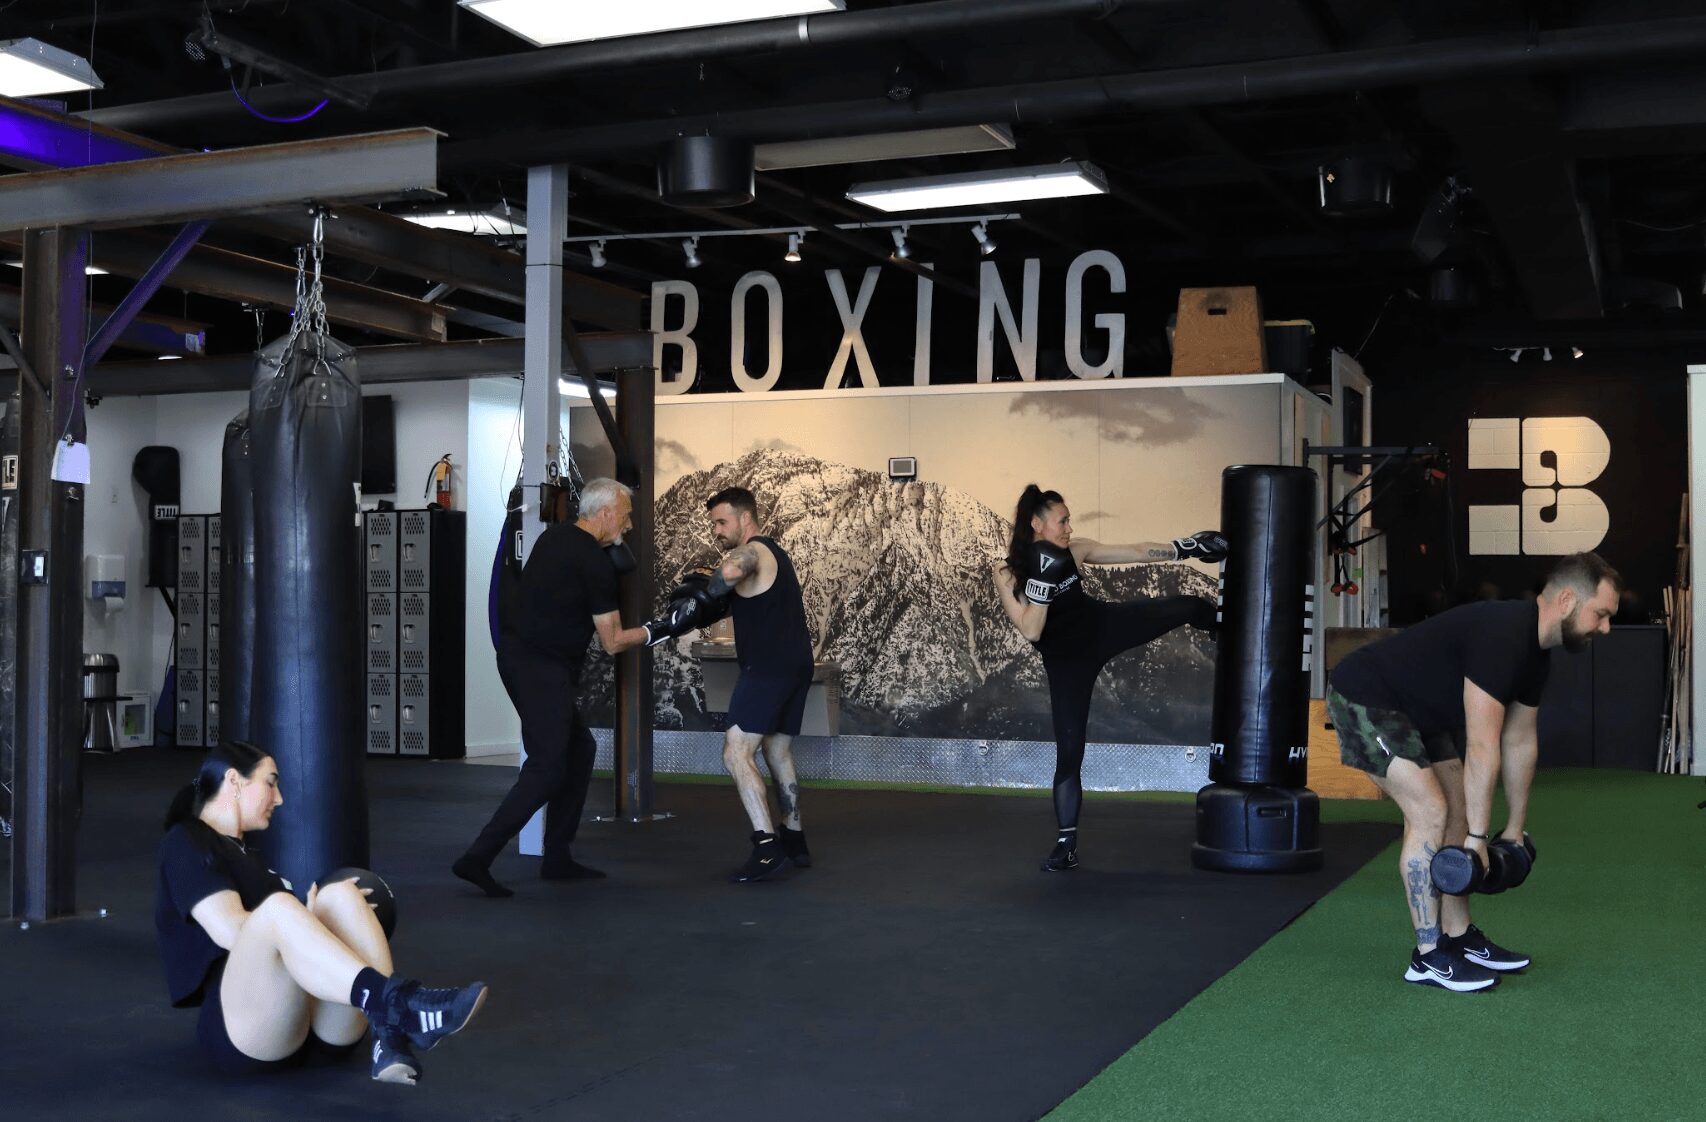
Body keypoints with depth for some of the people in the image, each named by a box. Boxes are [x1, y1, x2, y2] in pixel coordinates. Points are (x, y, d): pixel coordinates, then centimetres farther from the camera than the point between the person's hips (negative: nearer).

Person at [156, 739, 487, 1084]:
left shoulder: (242, 849, 32)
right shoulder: (186, 843, 8)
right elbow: (230, 930, -9)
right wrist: (311, 917, -3)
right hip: (243, 1029, -6)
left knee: (340, 895, -20)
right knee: (277, 907, -34)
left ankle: (389, 1038, -39)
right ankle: (400, 1005, -52)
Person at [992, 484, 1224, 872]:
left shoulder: (1074, 551, -6)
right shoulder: (1007, 572, -17)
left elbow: (1137, 553, 0)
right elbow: (1030, 631, -24)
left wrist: (1186, 547, -4)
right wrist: (1043, 581, -32)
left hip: (1104, 627, 4)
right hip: (1066, 660, -4)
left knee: (1189, 607, 5)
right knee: (1069, 752, -4)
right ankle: (1066, 844, 9)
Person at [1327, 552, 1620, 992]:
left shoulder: (1536, 649, 3)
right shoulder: (1503, 634, -29)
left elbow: (1520, 741, 13)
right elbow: (1482, 746, -28)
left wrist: (1516, 828, 17)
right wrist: (1477, 838, -23)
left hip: (1417, 711, 11)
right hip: (1364, 698, -11)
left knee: (1458, 813, 10)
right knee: (1429, 812, -15)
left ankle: (1458, 938, 18)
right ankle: (1429, 956, -6)